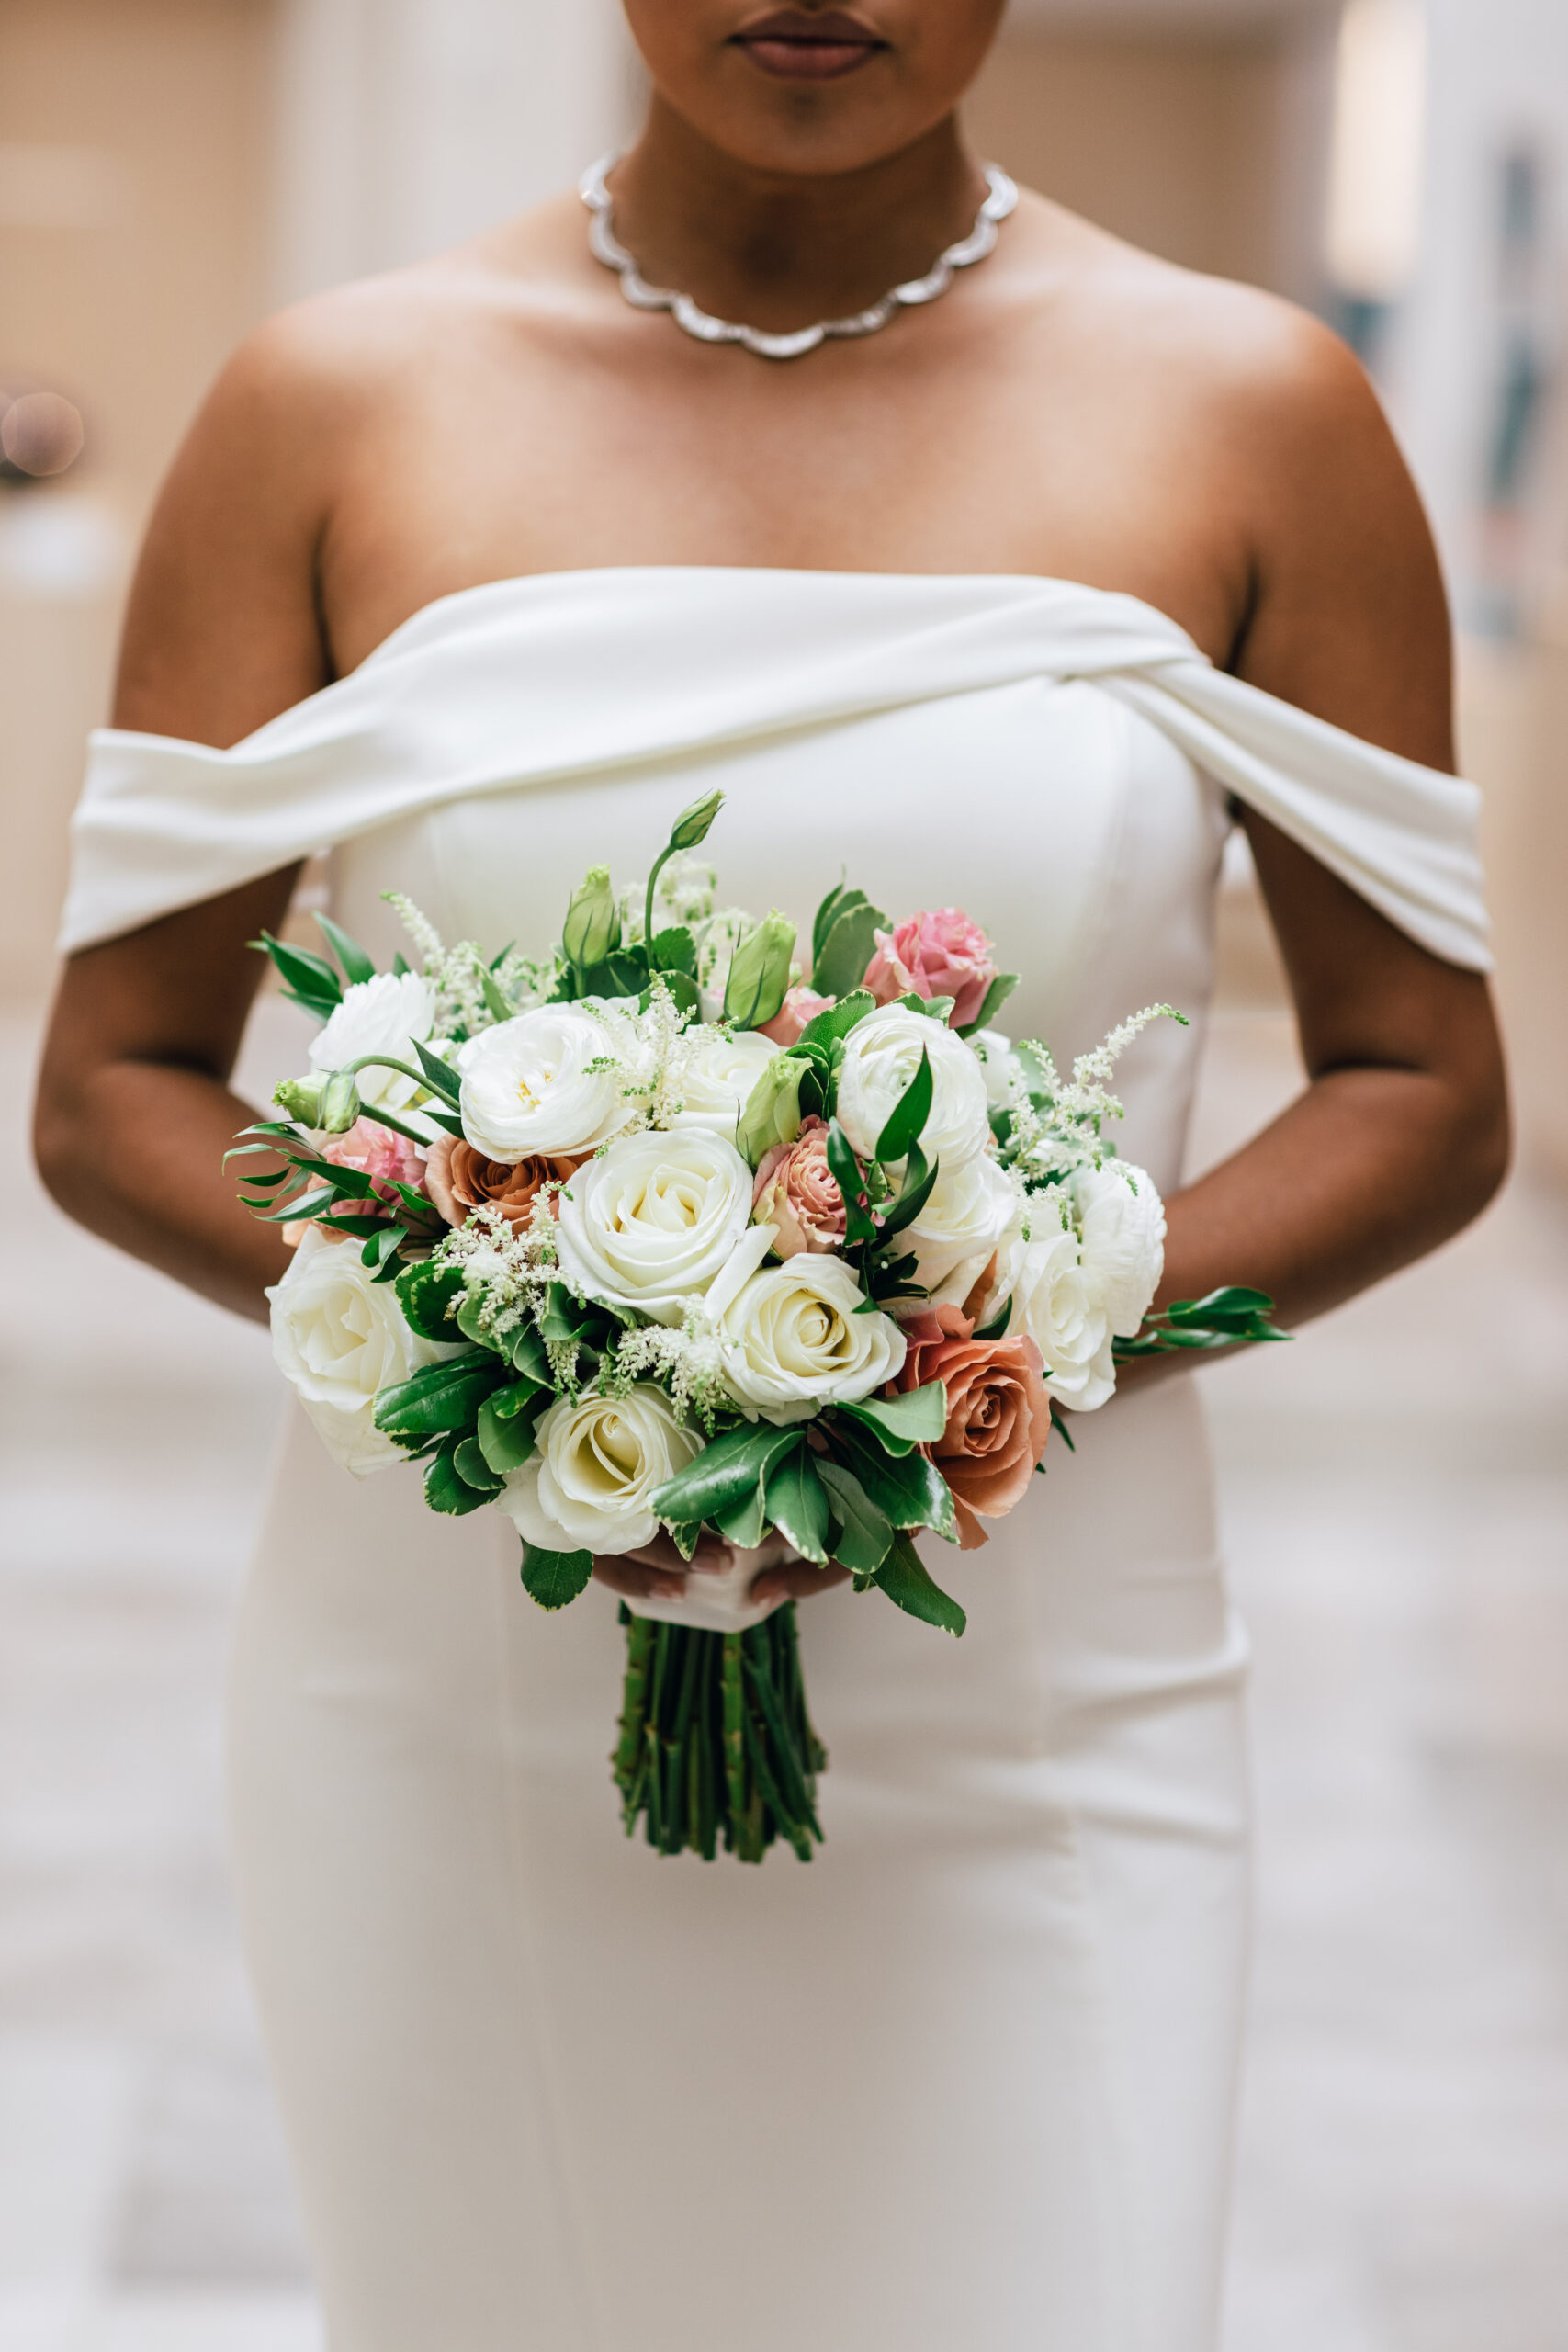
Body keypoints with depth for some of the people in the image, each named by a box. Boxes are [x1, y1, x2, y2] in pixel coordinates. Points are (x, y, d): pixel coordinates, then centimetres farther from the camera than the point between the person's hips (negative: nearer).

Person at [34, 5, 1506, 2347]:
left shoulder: (1255, 416, 0)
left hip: (1027, 1724, 0)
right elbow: (112, 1090, 3)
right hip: (443, 1715, 1)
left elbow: (1427, 1096, 4)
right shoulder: (335, 411, 1)